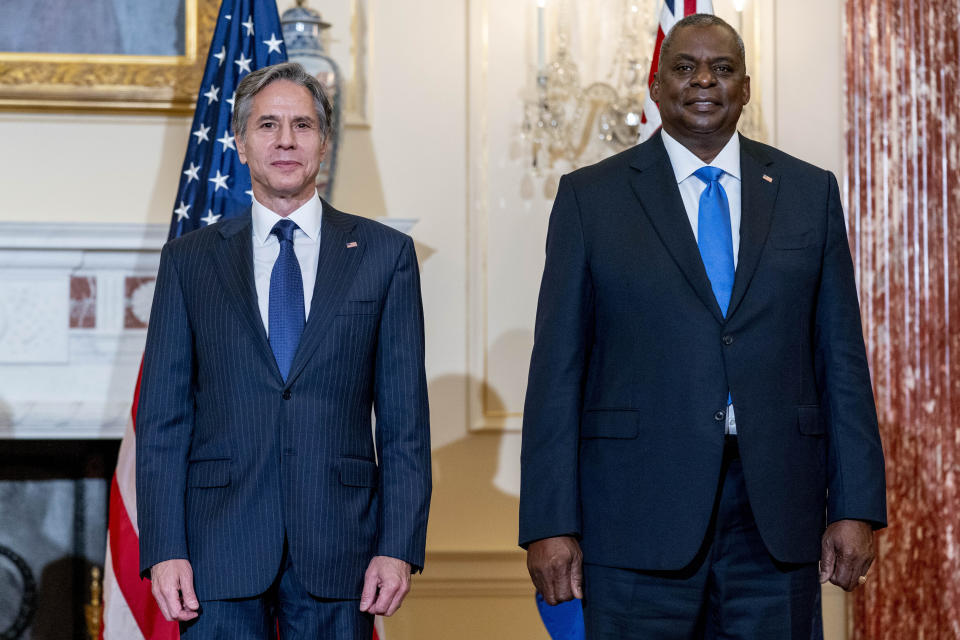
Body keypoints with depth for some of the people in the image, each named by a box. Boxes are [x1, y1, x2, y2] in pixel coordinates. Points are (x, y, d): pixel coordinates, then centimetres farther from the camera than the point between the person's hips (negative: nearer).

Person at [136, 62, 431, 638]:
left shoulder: (385, 254, 7)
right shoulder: (189, 260, 9)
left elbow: (405, 416, 4)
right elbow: (162, 416, 5)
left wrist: (400, 546, -4)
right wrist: (163, 549, -5)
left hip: (339, 548, 0)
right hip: (221, 545, 0)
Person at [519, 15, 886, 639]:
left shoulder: (810, 192, 11)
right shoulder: (590, 197, 5)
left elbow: (841, 359, 9)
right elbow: (558, 369, 1)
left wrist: (856, 508, 1)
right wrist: (550, 524, -6)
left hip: (776, 517, 2)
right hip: (639, 516, -2)